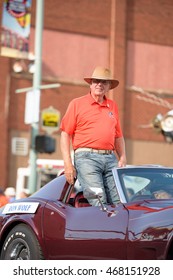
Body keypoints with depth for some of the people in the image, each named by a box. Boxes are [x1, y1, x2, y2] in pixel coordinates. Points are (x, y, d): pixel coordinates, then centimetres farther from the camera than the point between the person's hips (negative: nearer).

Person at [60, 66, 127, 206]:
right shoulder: (77, 104, 7)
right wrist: (68, 164, -6)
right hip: (86, 157, -4)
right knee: (98, 203, -16)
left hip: (110, 159, 5)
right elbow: (65, 134, 3)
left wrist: (122, 158, 9)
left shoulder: (113, 106, 20)